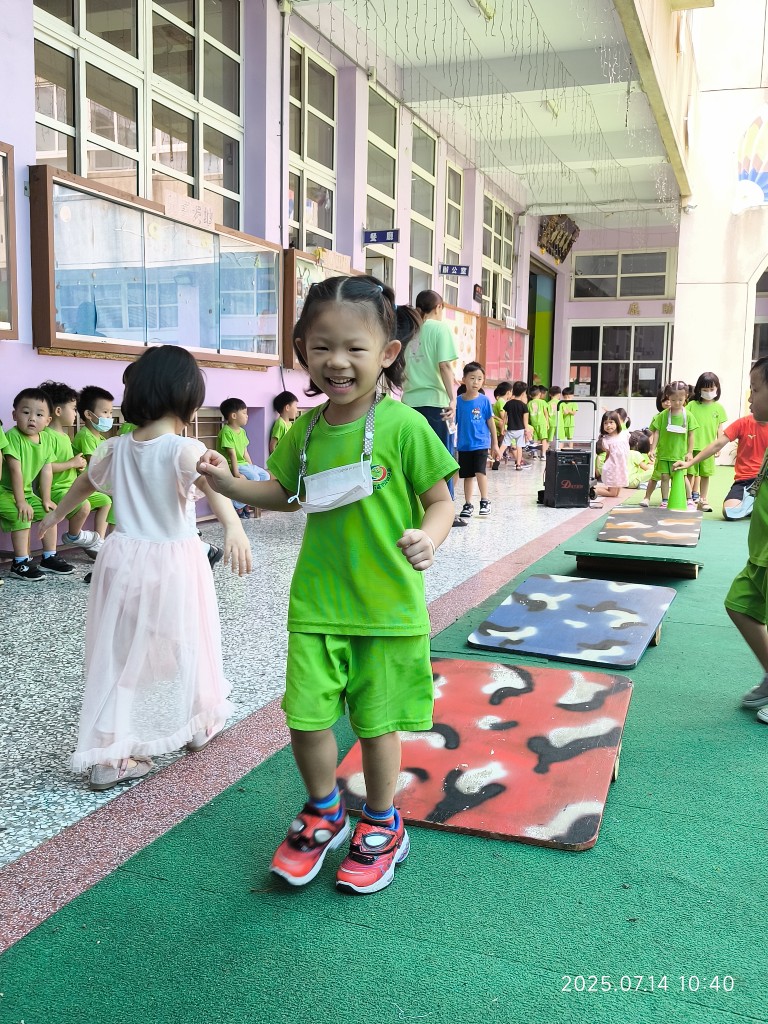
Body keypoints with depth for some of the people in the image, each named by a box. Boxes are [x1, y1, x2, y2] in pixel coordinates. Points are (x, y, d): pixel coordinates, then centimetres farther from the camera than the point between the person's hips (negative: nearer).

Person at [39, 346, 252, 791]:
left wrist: (57, 514, 40)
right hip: (174, 562, -4)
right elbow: (210, 484, -37)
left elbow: (83, 485, 22)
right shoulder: (185, 449, -16)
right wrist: (233, 526, -54)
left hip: (124, 558, 5)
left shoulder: (115, 448, 3)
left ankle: (110, 757, 14)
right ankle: (198, 724, 36)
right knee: (185, 645, 16)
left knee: (121, 653, 11)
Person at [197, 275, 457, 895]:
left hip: (388, 605, -4)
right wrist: (231, 484, 1)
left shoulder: (404, 426, -13)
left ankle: (382, 827, 35)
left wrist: (429, 537, -28)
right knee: (306, 716, 5)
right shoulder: (305, 430, 2)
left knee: (376, 721, 10)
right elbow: (286, 495, 17)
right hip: (316, 603, 4)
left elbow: (441, 500, -7)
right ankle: (324, 813, 34)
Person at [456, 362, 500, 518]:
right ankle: (468, 504, 21)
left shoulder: (484, 400, -5)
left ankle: (485, 502, 1)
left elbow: (491, 422, 1)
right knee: (467, 475, 11)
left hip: (481, 444, -2)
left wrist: (495, 444, 3)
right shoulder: (458, 400, -2)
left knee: (480, 472, -14)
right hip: (464, 445, 2)